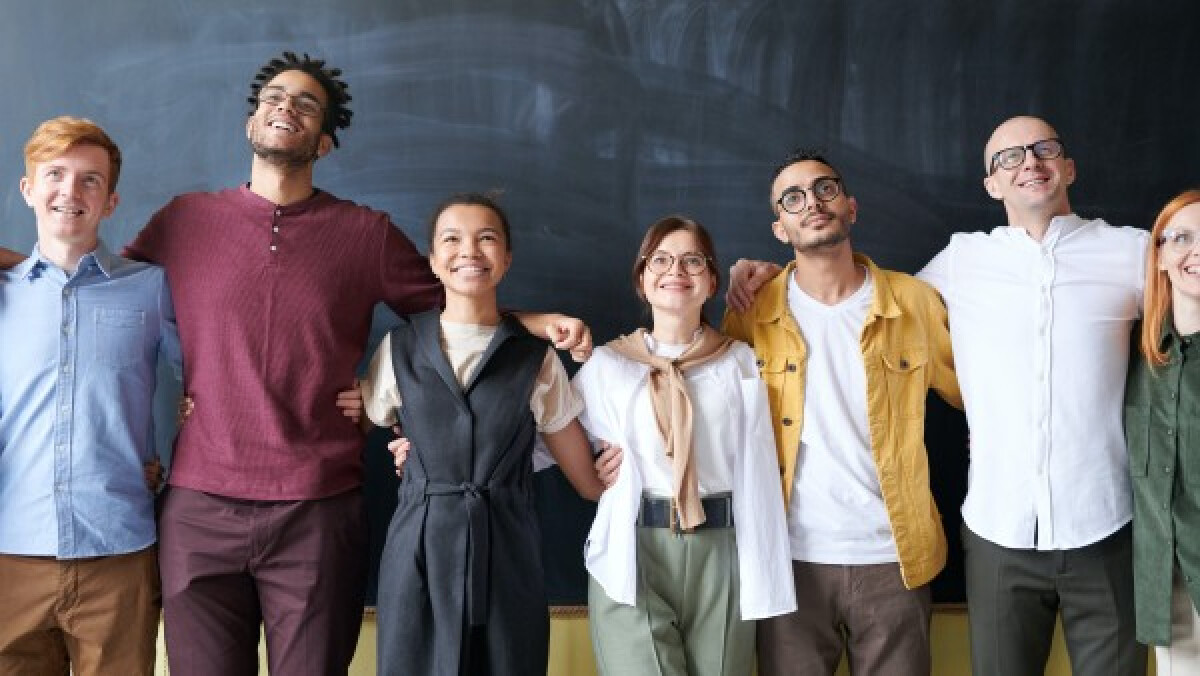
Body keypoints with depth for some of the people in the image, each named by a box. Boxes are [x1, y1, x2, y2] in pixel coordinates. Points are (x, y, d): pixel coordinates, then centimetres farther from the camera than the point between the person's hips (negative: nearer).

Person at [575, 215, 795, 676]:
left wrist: (762, 578, 0)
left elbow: (757, 474, 3)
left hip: (719, 558, 1)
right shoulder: (607, 363, 6)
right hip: (631, 558, -1)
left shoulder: (740, 362, 7)